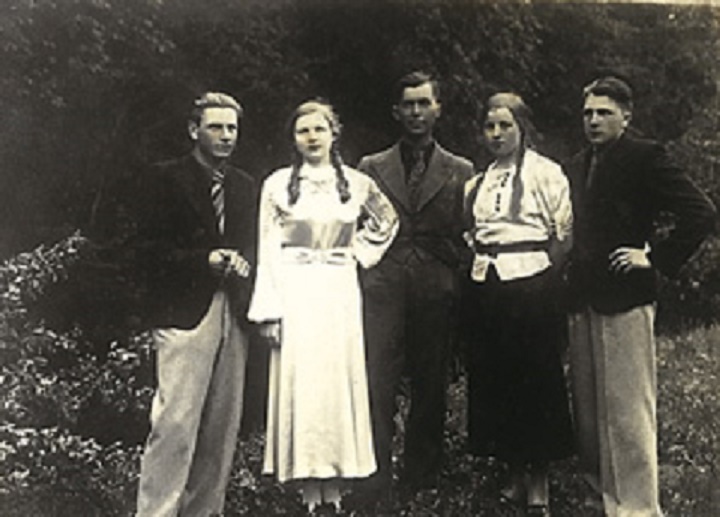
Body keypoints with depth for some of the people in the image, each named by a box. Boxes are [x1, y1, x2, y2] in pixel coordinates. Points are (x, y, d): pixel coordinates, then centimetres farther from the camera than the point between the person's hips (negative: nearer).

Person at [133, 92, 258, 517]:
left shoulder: (245, 186, 17)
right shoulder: (167, 180, 0)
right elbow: (149, 251, -5)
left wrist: (243, 263, 0)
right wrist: (205, 260, -15)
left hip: (233, 314, 6)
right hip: (185, 313, -6)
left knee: (223, 425, 7)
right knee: (176, 421, -10)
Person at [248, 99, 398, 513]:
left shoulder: (357, 183, 6)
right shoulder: (278, 184, 1)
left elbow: (388, 221, 24)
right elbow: (268, 251, -1)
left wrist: (361, 253, 8)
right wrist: (269, 310, -7)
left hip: (340, 291, 2)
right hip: (295, 291, -2)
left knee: (339, 379, 2)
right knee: (300, 382, -2)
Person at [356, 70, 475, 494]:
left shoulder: (461, 172, 11)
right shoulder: (371, 169, 13)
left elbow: (466, 238, 10)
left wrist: (457, 284, 0)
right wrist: (363, 274, 3)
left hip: (436, 295, 0)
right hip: (382, 290, 0)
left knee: (431, 391, 4)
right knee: (377, 388, -7)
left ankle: (423, 483, 16)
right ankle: (375, 484, -2)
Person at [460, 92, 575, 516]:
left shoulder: (545, 172, -2)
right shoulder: (477, 181, 14)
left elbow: (565, 232, -4)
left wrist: (542, 270, -5)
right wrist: (478, 258, 10)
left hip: (529, 283, -6)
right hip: (485, 285, 6)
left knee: (536, 379, -1)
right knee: (494, 380, 7)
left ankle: (539, 482, 10)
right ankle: (516, 476, 19)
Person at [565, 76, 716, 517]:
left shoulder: (646, 157, -6)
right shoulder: (579, 166, 17)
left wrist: (656, 258, -13)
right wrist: (573, 273, 12)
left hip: (625, 298, -7)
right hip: (584, 302, 8)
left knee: (628, 409, -4)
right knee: (589, 408, 12)